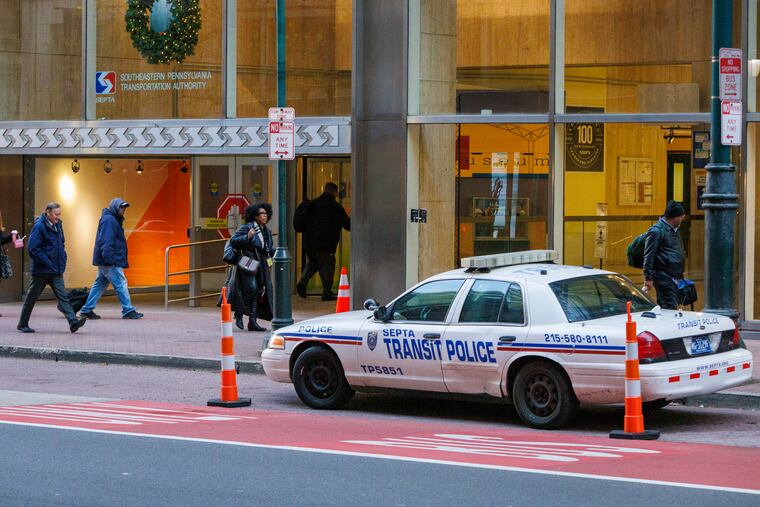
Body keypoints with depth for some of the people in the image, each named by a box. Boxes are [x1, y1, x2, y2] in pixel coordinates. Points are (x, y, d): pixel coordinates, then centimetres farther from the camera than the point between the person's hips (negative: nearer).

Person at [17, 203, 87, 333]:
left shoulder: (57, 225, 10)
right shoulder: (39, 226, -14)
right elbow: (33, 248, -19)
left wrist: (62, 260, 11)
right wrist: (47, 262, -18)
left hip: (56, 270, 6)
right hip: (41, 269, -6)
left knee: (63, 296, -5)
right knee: (32, 297, 6)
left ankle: (73, 322, -16)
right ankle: (22, 324, 18)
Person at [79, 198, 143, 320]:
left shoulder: (113, 220, 21)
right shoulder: (108, 220, -12)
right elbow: (106, 241, -22)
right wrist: (109, 257, -28)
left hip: (105, 261, 11)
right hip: (110, 261, -11)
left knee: (100, 285, 11)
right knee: (121, 284, -7)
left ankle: (87, 310, 12)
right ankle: (128, 311, -4)